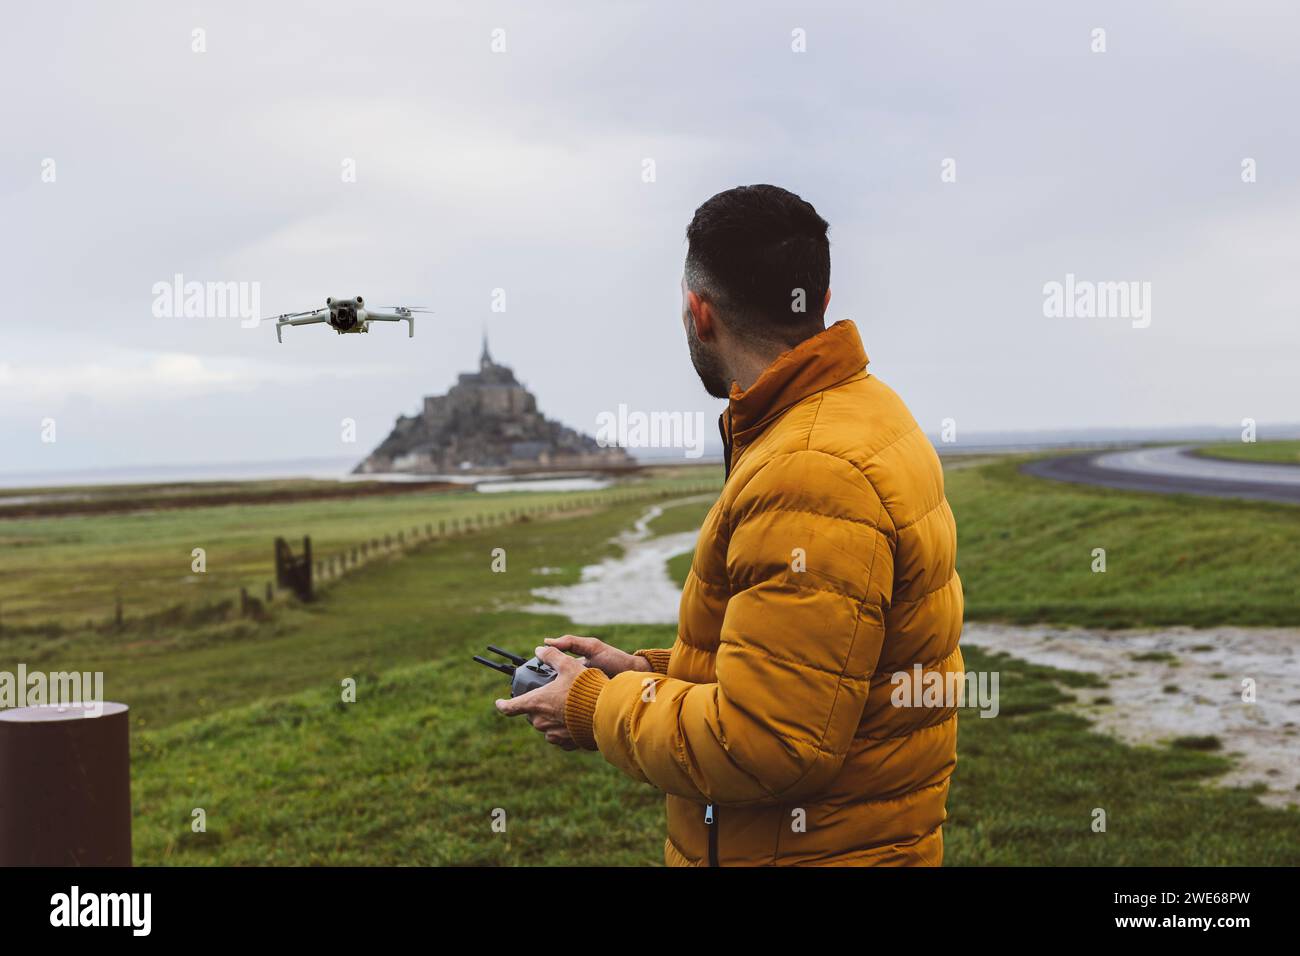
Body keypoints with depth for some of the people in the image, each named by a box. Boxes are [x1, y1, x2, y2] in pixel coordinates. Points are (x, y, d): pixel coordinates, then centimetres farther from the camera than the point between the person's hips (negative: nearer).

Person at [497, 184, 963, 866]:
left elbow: (764, 745, -26)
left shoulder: (810, 476, -25)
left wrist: (595, 708, -13)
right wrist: (652, 674, 7)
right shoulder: (857, 409, 6)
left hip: (810, 849, -9)